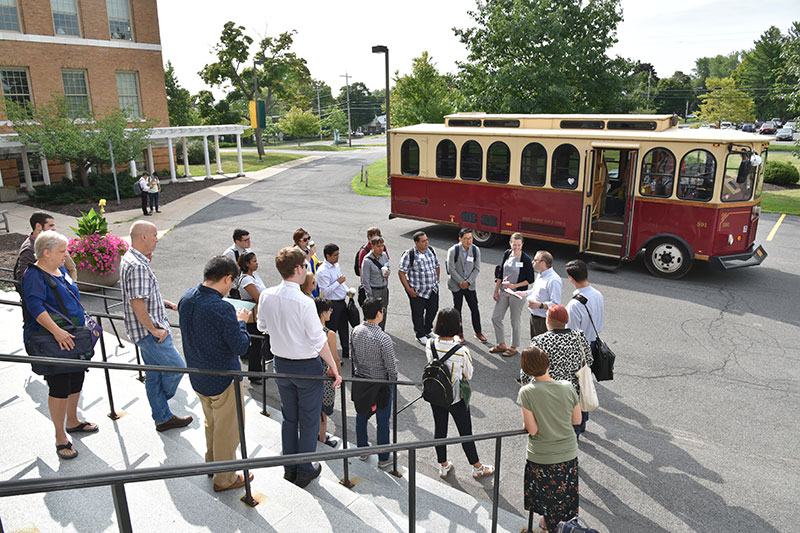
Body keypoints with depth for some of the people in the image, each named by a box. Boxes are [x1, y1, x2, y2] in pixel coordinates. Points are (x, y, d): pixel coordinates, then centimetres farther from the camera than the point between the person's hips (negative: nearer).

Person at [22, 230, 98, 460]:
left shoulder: (61, 270, 11)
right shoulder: (34, 275, -15)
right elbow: (35, 306, -27)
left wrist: (83, 327, 22)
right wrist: (57, 332, -36)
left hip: (72, 338, 9)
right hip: (50, 344, -9)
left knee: (77, 379, 18)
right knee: (59, 386, -3)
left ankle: (72, 421, 38)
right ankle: (60, 437, 10)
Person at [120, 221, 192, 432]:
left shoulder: (130, 258, 12)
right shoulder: (138, 266, -23)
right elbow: (137, 304, -28)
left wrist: (167, 303, 17)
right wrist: (154, 329, -20)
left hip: (149, 329, 11)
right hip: (148, 331, -11)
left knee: (154, 374, 16)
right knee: (177, 366, -1)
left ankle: (163, 418, 27)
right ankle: (163, 415, 22)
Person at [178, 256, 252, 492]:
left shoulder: (187, 297, -6)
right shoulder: (222, 308, -31)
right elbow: (240, 346, -24)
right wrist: (241, 321, -8)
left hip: (198, 377, 8)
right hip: (223, 380, -8)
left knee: (212, 423, 30)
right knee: (228, 429, 14)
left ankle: (212, 461, 50)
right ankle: (224, 478, 30)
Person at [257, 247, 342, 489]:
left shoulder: (266, 296, -9)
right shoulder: (304, 302, -26)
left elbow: (262, 326, 7)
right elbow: (319, 340, -21)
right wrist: (334, 369, -12)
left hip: (281, 364, 6)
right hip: (307, 366, -5)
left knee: (289, 417, 22)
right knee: (309, 419, 13)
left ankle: (289, 467, 35)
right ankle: (305, 470, 25)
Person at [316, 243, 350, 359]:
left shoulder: (337, 265, 8)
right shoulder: (322, 271, -19)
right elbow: (325, 292, -23)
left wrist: (348, 291, 9)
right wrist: (338, 282, -22)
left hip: (342, 302, 9)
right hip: (332, 305, -9)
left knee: (344, 329, 19)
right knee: (331, 331, 2)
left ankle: (346, 353, 33)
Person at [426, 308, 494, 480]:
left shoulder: (430, 345, -15)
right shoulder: (462, 351, -27)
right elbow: (468, 375, -11)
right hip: (456, 398, -4)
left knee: (439, 430, 20)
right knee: (465, 433, 15)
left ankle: (443, 466, 39)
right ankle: (477, 468, 35)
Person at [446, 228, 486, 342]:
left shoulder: (476, 250, -5)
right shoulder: (453, 251, -14)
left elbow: (477, 268, -3)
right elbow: (451, 269, -14)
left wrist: (468, 282, -12)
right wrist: (461, 282, -14)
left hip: (470, 285, 2)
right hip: (456, 285, -2)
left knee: (475, 309, 8)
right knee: (457, 309, 9)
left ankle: (478, 332, 23)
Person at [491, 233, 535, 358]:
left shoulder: (525, 259, -16)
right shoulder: (507, 254, 0)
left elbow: (530, 280, -11)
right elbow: (500, 273, 7)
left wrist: (514, 285, -17)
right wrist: (496, 291, 6)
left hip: (517, 293, -6)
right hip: (503, 292, 6)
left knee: (515, 321, 7)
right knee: (495, 318, 10)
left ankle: (514, 347, 26)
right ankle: (502, 344, 28)